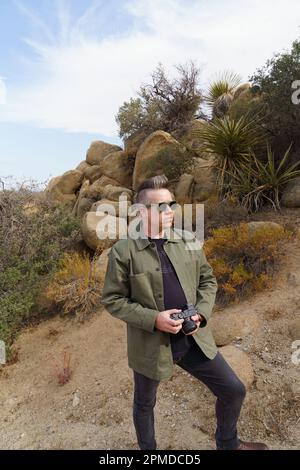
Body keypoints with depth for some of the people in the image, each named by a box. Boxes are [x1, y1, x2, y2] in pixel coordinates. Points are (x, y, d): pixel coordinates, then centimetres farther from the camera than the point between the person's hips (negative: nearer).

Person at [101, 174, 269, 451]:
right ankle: (147, 449, 55)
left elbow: (208, 280, 7)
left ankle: (228, 443, 48)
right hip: (151, 344, -3)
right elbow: (112, 300, -11)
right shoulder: (123, 251, -15)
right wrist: (153, 319, -21)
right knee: (144, 404, 21)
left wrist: (201, 312, -10)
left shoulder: (188, 240, -2)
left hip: (194, 339, 4)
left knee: (234, 390, 16)